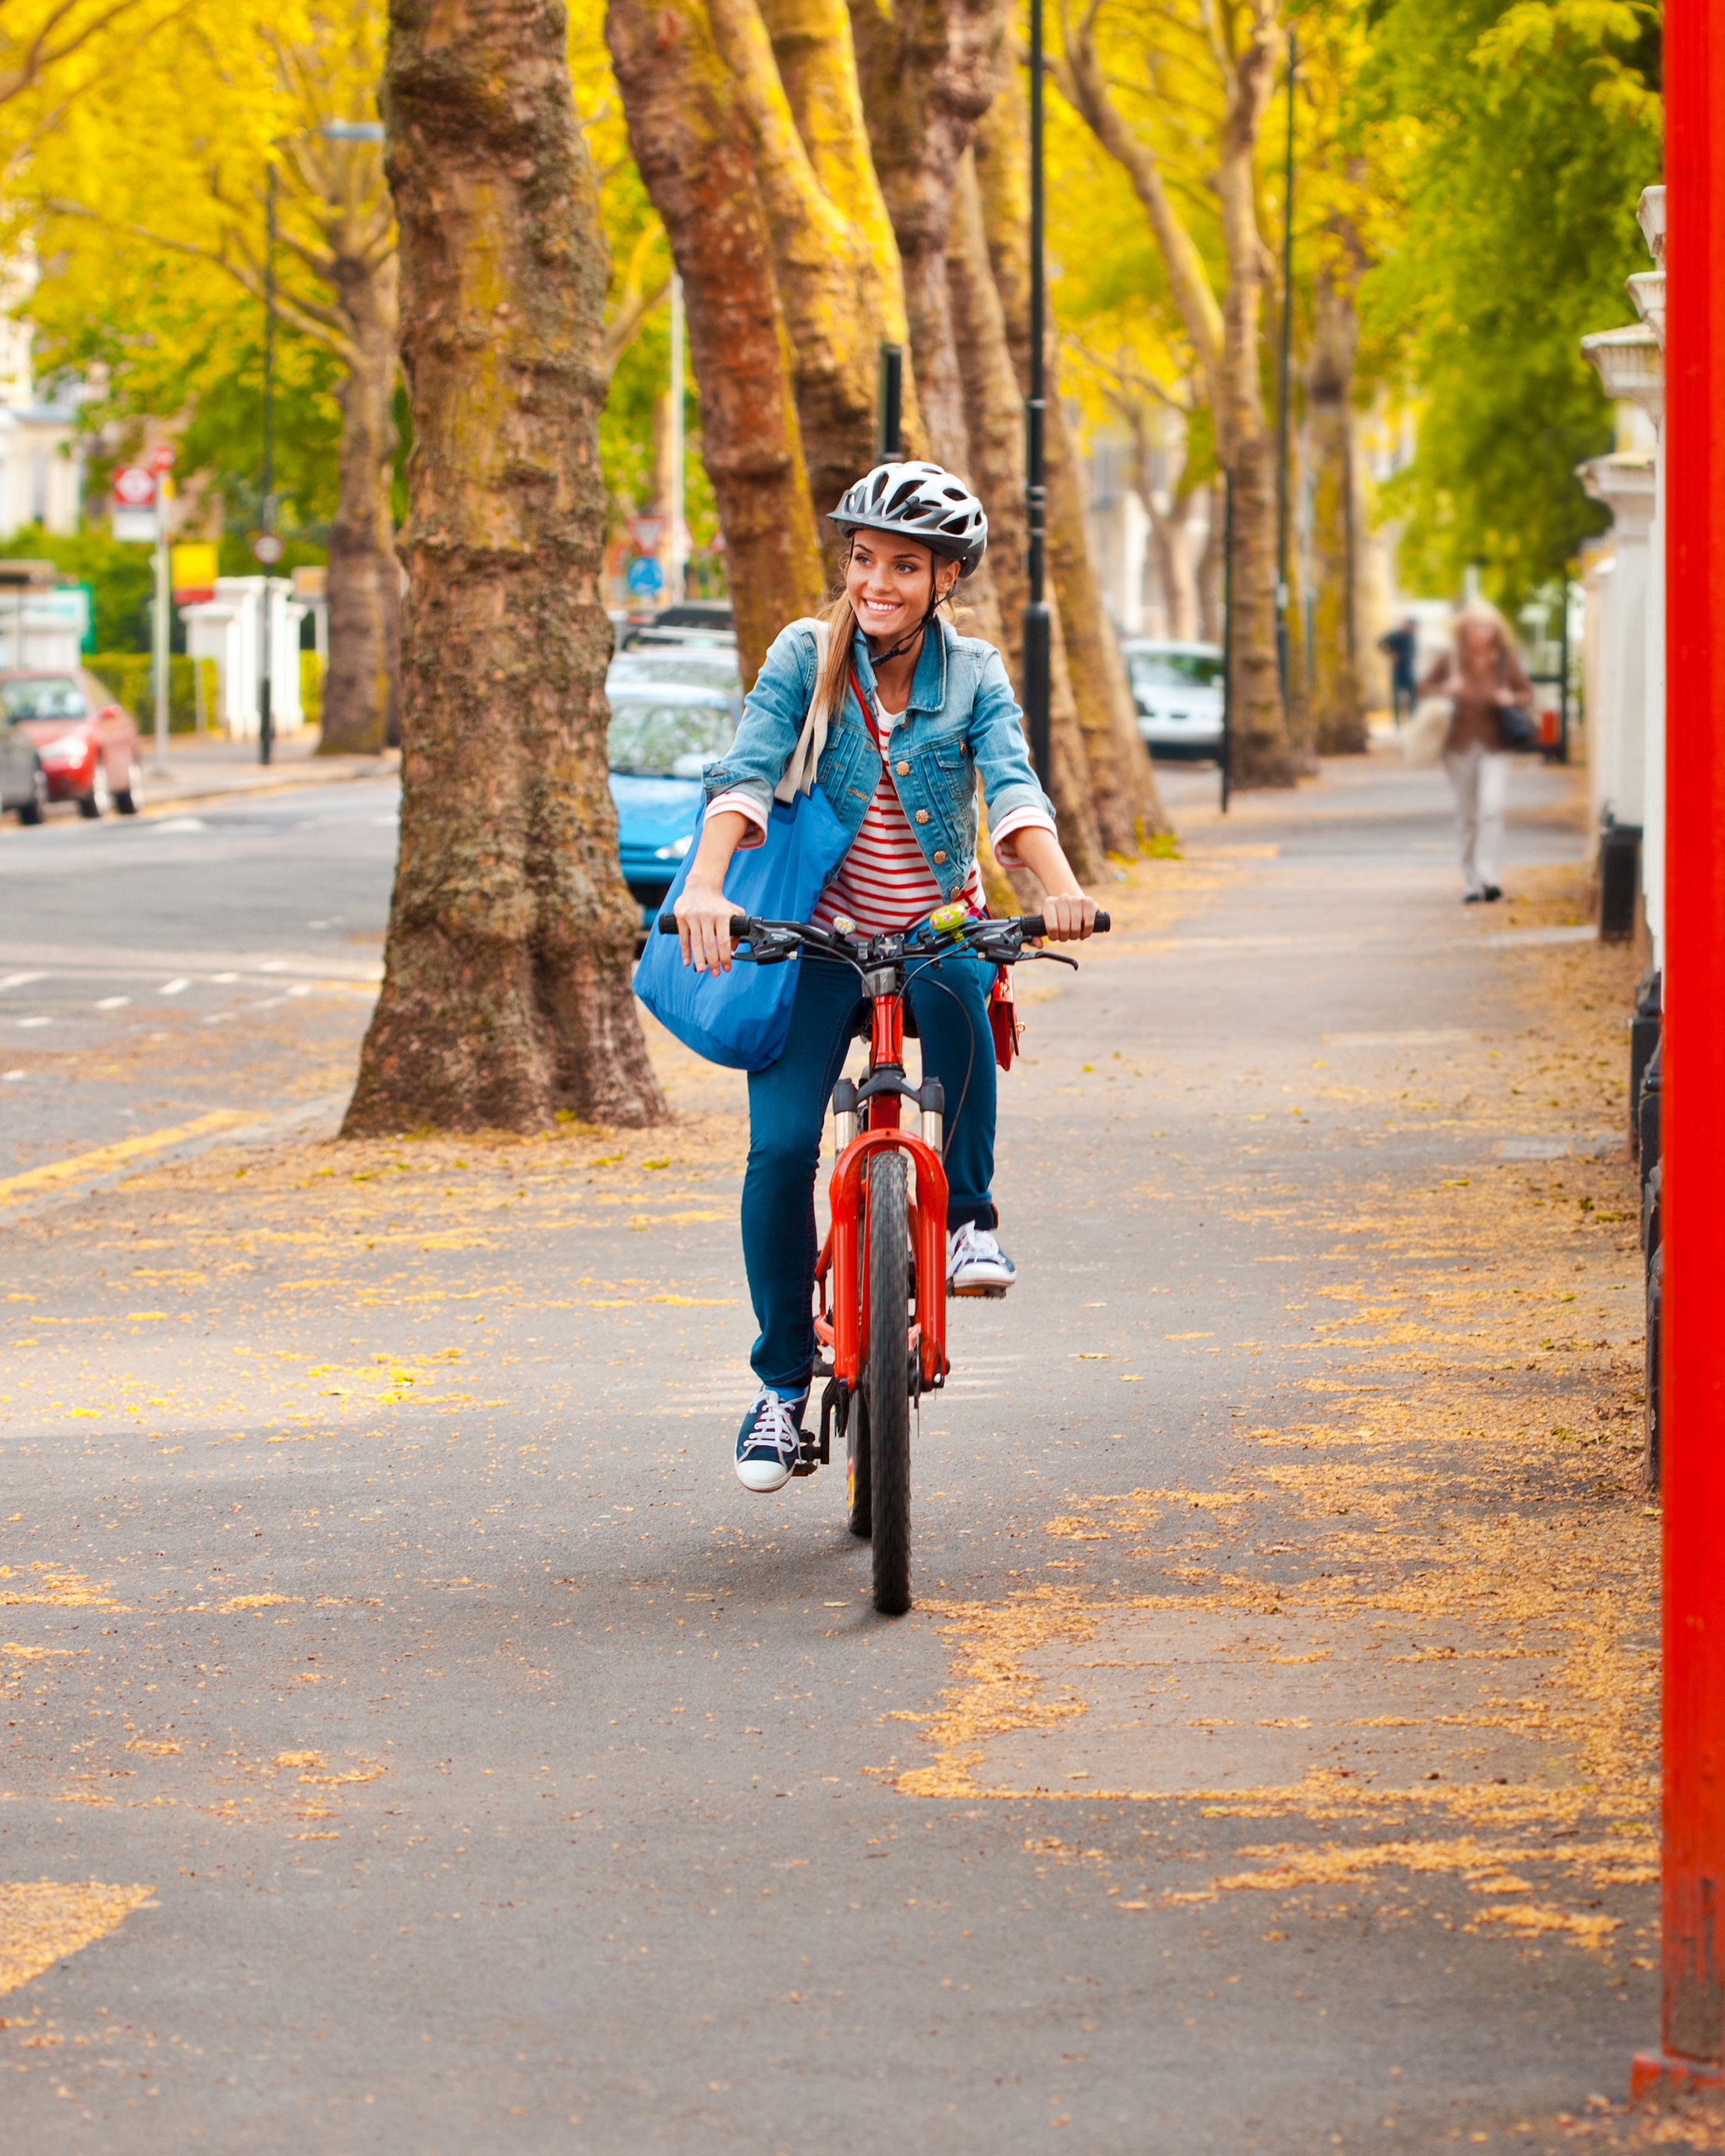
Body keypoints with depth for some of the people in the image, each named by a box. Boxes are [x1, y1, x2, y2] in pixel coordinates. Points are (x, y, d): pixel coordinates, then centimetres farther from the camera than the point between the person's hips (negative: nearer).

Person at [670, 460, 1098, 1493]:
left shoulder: (973, 675, -2)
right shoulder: (807, 656, -4)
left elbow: (1014, 789, -16)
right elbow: (745, 774, -16)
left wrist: (1061, 887, -37)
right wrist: (706, 885, -34)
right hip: (820, 933, 0)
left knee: (955, 984, -37)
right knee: (780, 1147, -14)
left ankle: (970, 1212, -16)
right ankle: (783, 1382, 4)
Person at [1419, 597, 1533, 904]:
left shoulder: (1505, 660, 0)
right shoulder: (1449, 659, -2)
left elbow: (1527, 691, 12)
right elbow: (1424, 688, 8)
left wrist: (1511, 698, -12)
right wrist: (1446, 689, -14)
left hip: (1494, 744, -1)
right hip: (1460, 745, 1)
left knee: (1492, 807, -18)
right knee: (1466, 814, 6)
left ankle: (1489, 877, -21)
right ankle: (1471, 883, 13)